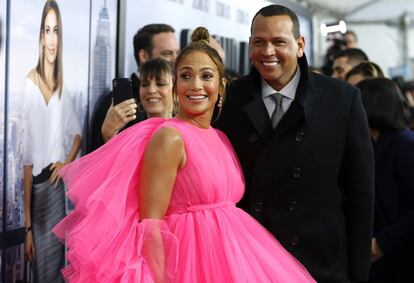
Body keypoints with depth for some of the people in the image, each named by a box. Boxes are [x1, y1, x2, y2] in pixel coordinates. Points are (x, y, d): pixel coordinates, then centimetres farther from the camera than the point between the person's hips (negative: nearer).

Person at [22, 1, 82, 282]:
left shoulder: (61, 87, 6)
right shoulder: (30, 83, -10)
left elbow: (78, 134, 22)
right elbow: (26, 158, -11)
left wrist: (67, 163, 0)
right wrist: (27, 225, -12)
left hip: (58, 186, 5)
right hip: (37, 188, -5)